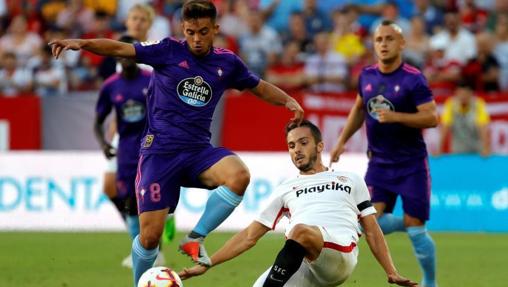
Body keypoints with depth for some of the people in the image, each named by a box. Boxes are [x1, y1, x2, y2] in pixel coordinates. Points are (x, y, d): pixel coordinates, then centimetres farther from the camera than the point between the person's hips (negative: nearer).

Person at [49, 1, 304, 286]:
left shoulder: (227, 62, 7)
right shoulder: (169, 51, -3)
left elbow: (260, 87, 21)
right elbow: (120, 49, -8)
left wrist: (288, 100, 3)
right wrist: (81, 43, -23)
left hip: (199, 151, 3)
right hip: (159, 152, -3)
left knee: (239, 175, -29)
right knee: (150, 234, -8)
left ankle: (196, 238, -12)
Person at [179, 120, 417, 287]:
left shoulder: (350, 180, 28)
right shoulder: (286, 189, 31)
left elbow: (371, 231, 23)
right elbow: (250, 235, 28)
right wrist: (207, 264, 19)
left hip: (340, 252, -3)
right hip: (304, 265, 3)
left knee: (300, 231, -37)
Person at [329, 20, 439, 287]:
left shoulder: (413, 79, -14)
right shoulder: (367, 75, 3)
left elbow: (431, 117, -19)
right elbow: (359, 109, 20)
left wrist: (396, 116, -30)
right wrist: (342, 141, 15)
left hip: (411, 165, -4)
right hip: (379, 163, 5)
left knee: (415, 229, -5)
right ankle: (411, 224, 21)